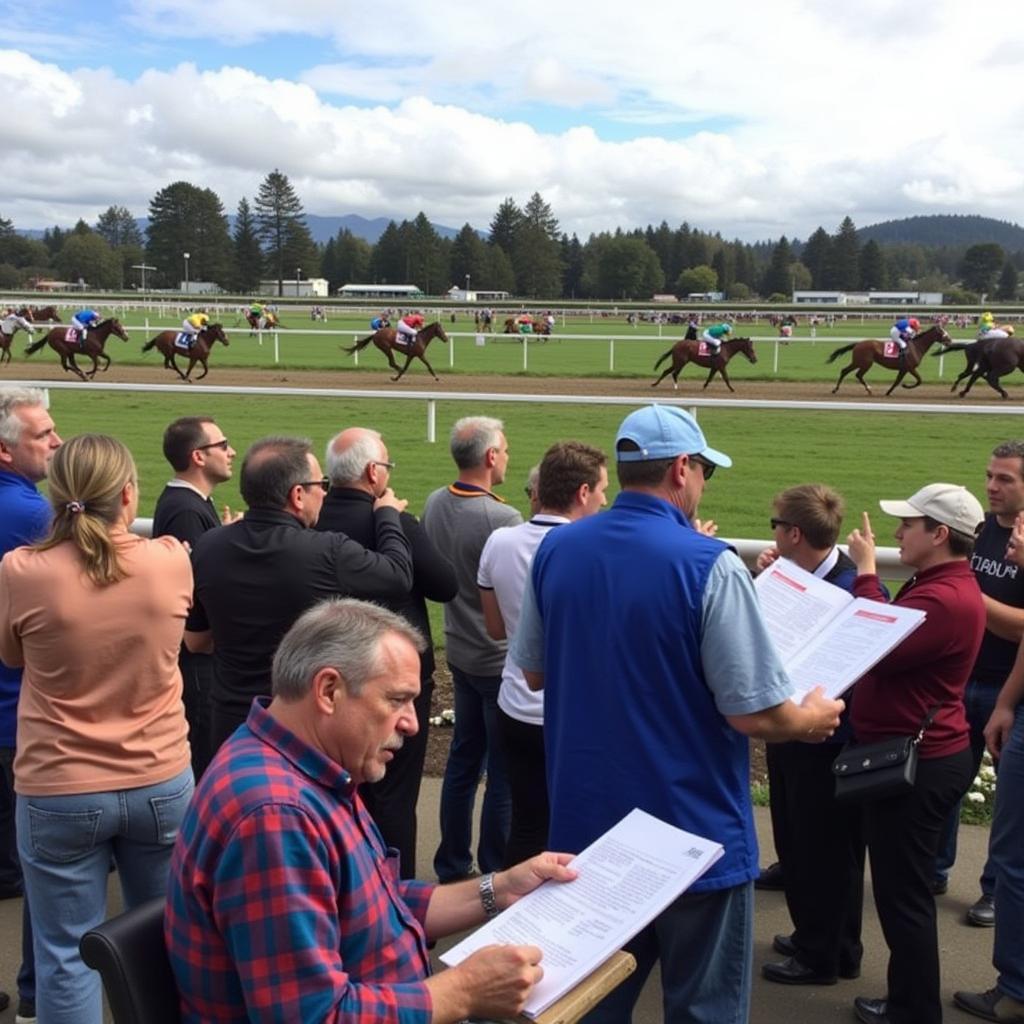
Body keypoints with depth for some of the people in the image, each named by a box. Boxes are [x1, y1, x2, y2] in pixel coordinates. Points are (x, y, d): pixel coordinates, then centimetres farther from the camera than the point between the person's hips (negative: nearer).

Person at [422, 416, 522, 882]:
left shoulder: (435, 504, -1)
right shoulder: (501, 519, -24)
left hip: (460, 652, 8)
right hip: (503, 661, -8)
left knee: (463, 759, 18)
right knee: (504, 774, 4)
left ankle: (452, 865, 28)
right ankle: (496, 875, 14)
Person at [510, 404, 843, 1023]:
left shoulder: (556, 549, -2)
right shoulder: (709, 564, -20)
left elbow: (534, 672, 9)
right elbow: (755, 715, -18)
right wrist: (814, 720, 2)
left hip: (585, 824, 6)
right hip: (694, 833, -5)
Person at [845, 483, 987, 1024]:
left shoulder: (946, 599, -23)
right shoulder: (937, 584, 14)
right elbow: (892, 636, 13)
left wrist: (865, 572, -20)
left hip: (918, 763, -11)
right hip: (915, 756, 11)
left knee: (903, 894, -1)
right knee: (901, 889, 19)